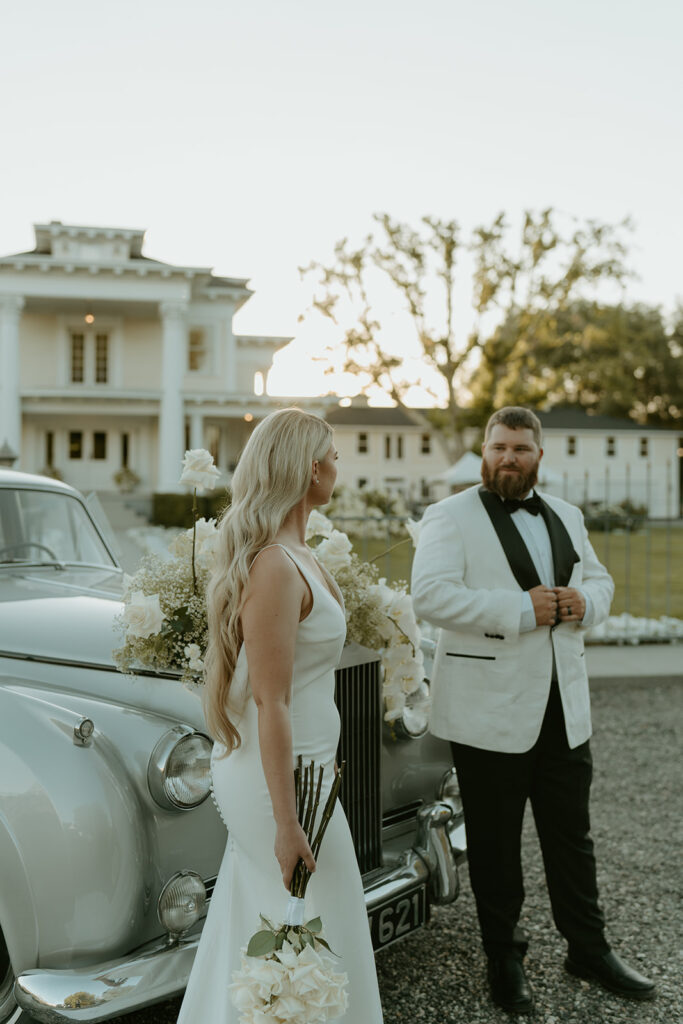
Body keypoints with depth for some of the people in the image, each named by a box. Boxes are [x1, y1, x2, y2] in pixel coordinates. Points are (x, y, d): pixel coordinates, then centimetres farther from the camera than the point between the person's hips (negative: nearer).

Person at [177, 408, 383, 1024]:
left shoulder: (294, 552, 7)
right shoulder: (276, 567, -23)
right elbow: (271, 703, -23)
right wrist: (287, 824, -21)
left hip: (300, 761, 9)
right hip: (280, 774, -9)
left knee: (253, 928, 19)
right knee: (322, 936, 5)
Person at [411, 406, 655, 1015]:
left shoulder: (566, 516, 14)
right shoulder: (450, 518, -7)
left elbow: (600, 580, 21)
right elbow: (430, 595, -19)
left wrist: (585, 601, -4)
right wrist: (521, 609, -23)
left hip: (564, 707, 5)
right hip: (490, 710, -5)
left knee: (572, 836, 16)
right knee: (496, 844, 9)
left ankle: (589, 948, 33)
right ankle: (505, 959, 27)